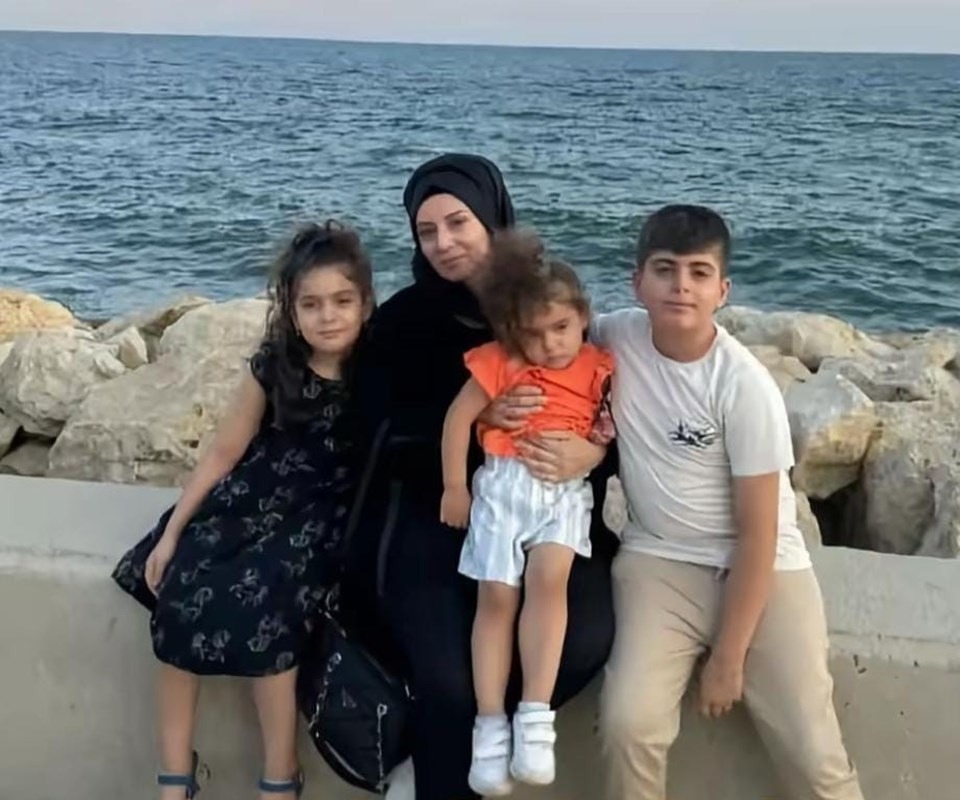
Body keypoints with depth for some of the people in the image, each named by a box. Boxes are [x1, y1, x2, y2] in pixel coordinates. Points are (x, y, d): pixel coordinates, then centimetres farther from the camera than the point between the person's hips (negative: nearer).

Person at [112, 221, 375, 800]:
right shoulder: (273, 367, -4)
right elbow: (225, 452, 4)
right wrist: (172, 533, 4)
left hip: (323, 515, -3)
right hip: (253, 499, 3)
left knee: (261, 603, -28)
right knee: (180, 594, -18)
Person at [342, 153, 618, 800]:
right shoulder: (403, 319, 2)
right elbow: (383, 424, -8)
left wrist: (589, 453, -21)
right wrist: (477, 415, -20)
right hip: (432, 513, -1)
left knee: (585, 640, -24)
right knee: (446, 679, -23)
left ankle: (437, 742, 0)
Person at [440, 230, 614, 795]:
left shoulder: (600, 368, 7)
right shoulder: (501, 362, -2)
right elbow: (458, 418, 1)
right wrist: (455, 488, 2)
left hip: (567, 488, 1)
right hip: (503, 482, 0)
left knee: (548, 578, -24)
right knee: (497, 596, -4)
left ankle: (536, 715, -20)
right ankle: (491, 724, 4)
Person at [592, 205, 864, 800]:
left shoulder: (745, 386, -17)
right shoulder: (617, 337, -7)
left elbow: (758, 534, -13)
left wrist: (728, 659, -11)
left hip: (762, 567, -2)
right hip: (659, 561, 2)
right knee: (628, 724, -21)